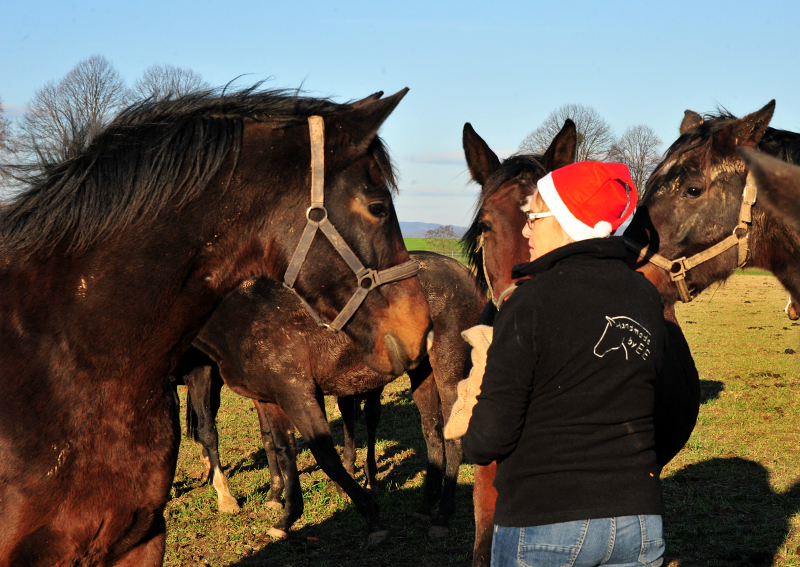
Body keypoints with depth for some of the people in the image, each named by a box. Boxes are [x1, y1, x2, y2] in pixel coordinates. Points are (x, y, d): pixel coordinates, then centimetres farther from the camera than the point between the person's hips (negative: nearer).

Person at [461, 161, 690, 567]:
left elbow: (492, 434, -16)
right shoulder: (646, 297, 2)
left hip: (544, 522, -5)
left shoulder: (530, 302, -15)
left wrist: (473, 447, 5)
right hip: (639, 522, 5)